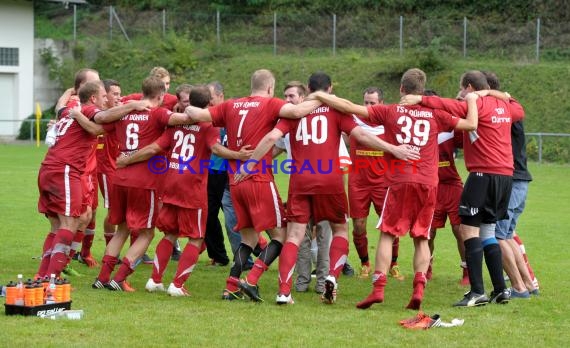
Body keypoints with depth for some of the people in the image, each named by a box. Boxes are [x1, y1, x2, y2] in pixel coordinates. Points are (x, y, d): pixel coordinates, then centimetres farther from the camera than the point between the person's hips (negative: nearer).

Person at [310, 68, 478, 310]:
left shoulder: (390, 111, 5)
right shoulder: (435, 115, 8)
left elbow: (350, 108, 1)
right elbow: (471, 124, 11)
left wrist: (321, 97, 11)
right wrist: (472, 100, 29)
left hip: (399, 182, -2)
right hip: (428, 184, 2)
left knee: (387, 234, 3)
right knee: (421, 238, 9)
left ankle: (378, 288, -8)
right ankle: (419, 288, -5)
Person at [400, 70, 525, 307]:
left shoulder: (477, 105, -8)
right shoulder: (504, 106, 16)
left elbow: (450, 106, -24)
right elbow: (519, 111, 37)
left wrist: (421, 99, -30)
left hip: (484, 174, -9)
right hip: (506, 174, 9)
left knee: (468, 228, -7)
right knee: (487, 231, 16)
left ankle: (477, 292, -15)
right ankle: (500, 290, 12)